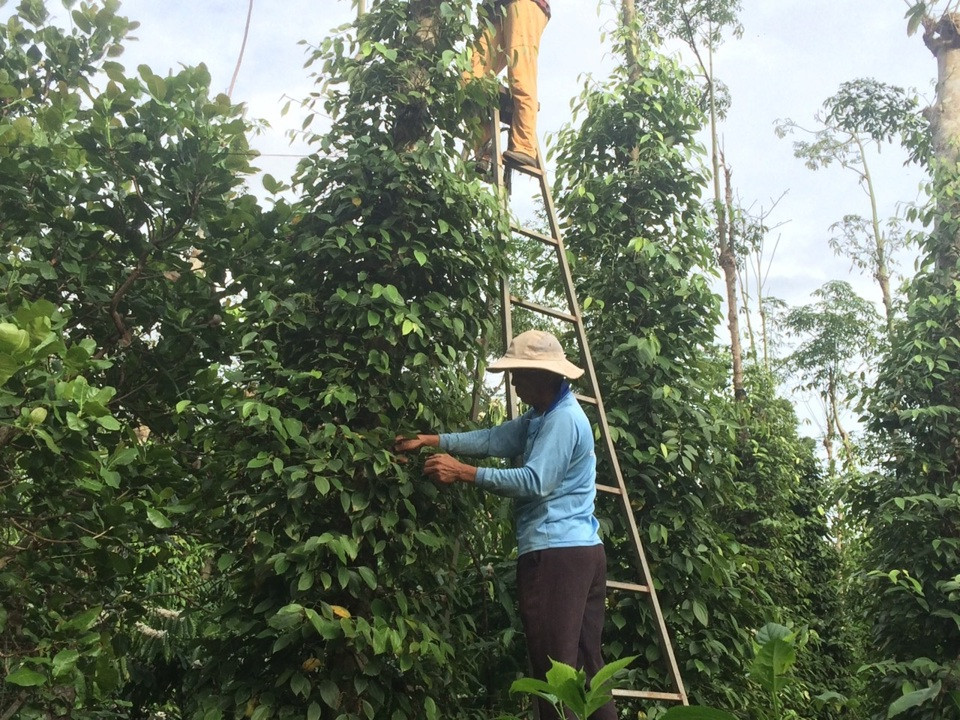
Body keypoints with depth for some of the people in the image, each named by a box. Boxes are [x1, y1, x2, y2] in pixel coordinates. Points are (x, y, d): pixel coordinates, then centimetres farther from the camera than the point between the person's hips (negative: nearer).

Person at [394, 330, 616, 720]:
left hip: (556, 553, -11)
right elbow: (493, 439, 15)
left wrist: (463, 472, -21)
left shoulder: (563, 418, -14)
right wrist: (428, 441, 10)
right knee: (585, 663, 12)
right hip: (582, 551, 11)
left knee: (556, 666, -5)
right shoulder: (541, 417, 19)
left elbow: (534, 481, -22)